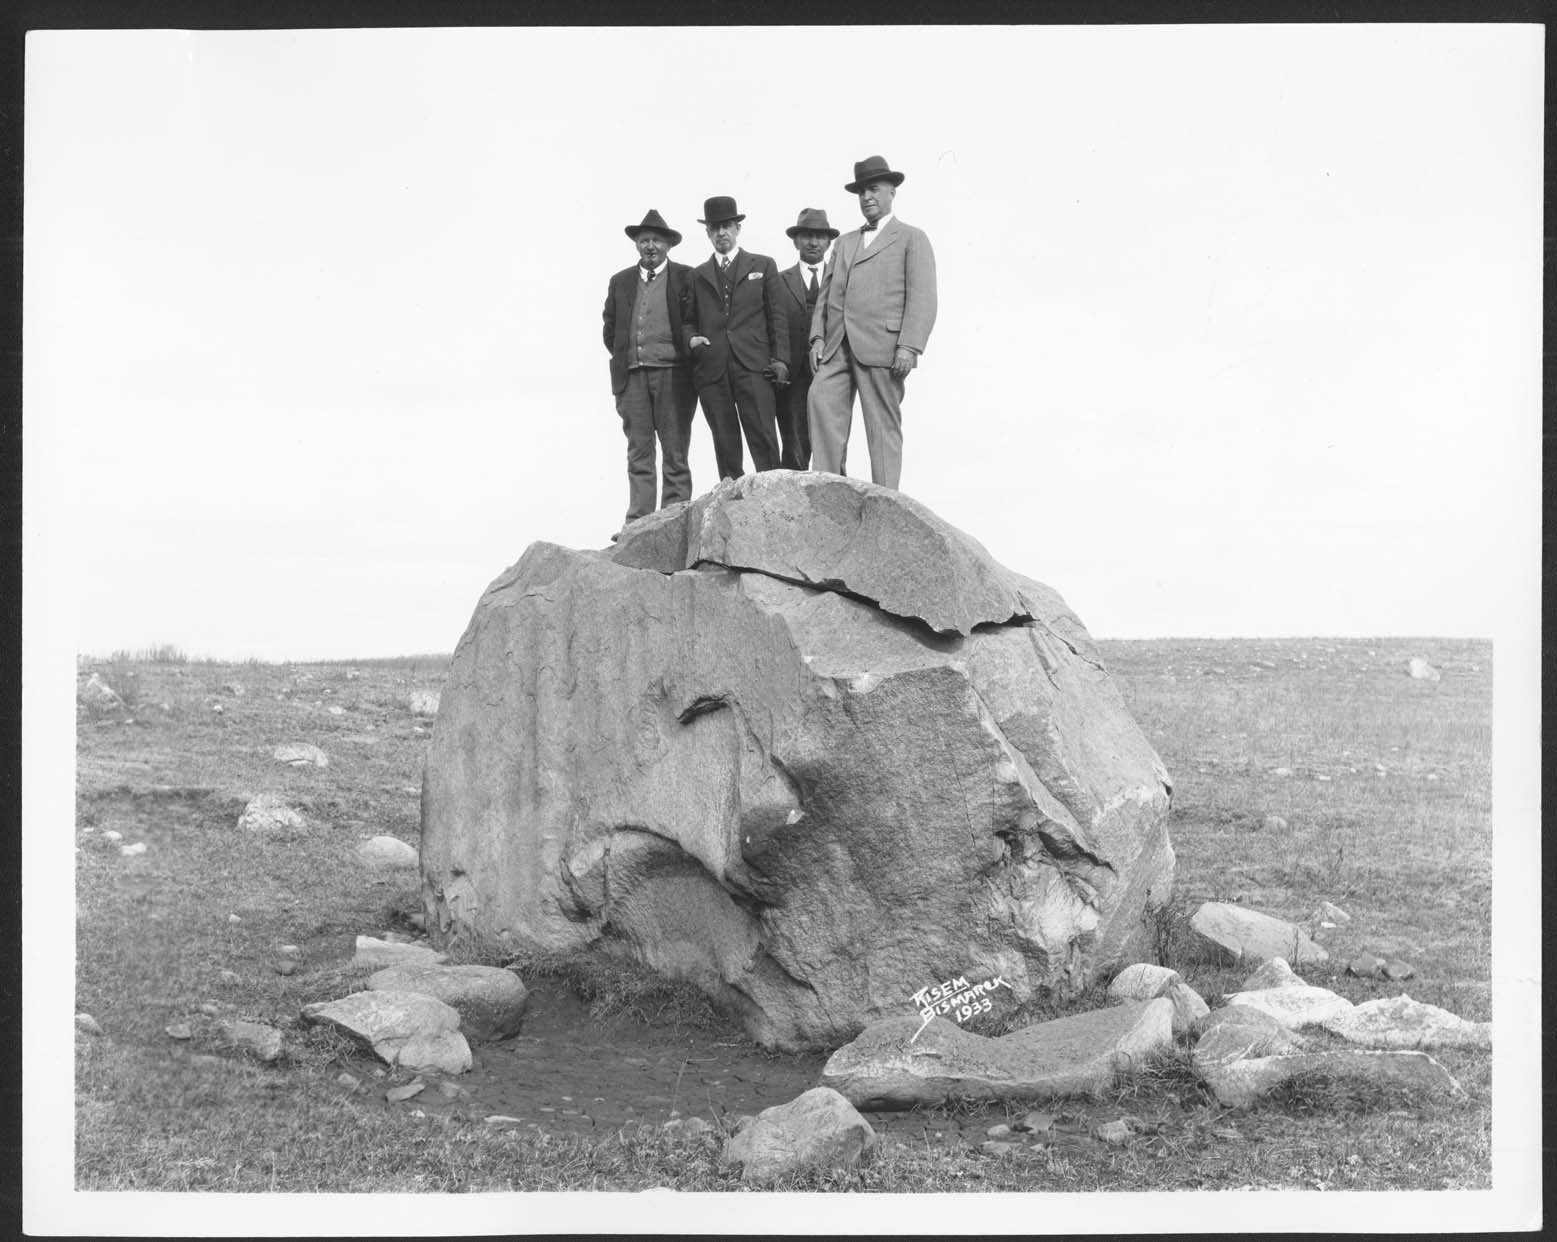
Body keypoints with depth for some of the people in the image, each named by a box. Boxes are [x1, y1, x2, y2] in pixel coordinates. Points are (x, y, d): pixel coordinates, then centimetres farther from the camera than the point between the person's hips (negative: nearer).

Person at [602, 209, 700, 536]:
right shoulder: (621, 282, 14)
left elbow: (694, 324, 1)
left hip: (672, 373, -3)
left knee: (674, 453, -1)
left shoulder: (685, 278, 3)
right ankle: (638, 523, 2)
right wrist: (625, 358, 11)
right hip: (632, 375, 3)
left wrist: (688, 347, -10)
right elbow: (610, 330, 19)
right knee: (638, 453, 2)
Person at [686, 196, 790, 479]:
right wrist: (690, 338, 1)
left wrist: (780, 359, 0)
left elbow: (777, 316, 10)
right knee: (724, 443, 0)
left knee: (763, 438, -11)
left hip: (753, 366, -2)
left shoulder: (763, 266, 14)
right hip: (711, 368, 2)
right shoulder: (697, 275, 19)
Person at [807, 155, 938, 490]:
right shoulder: (845, 243, 27)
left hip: (880, 348, -5)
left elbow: (922, 298, -3)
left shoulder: (911, 239, 8)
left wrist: (909, 347, -14)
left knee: (882, 425, -5)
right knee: (821, 400, -15)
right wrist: (818, 337, 7)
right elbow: (827, 293, 22)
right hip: (837, 347, 5)